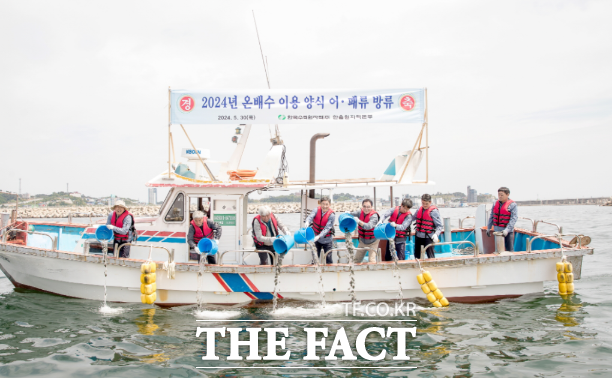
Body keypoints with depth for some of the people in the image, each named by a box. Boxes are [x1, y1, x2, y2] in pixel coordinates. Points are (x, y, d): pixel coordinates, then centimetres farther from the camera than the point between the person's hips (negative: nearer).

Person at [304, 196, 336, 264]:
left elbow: (327, 228, -24)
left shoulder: (332, 215, -16)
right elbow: (311, 216, -27)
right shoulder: (317, 210, -8)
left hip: (326, 240, -2)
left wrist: (319, 236, -39)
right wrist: (307, 222, -51)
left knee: (328, 259, -3)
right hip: (316, 238, 2)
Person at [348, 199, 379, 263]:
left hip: (372, 242, -5)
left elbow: (369, 226, -38)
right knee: (356, 260, 5)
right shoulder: (361, 212, -6)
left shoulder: (374, 216, -23)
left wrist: (359, 222, -54)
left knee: (371, 260, -14)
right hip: (362, 240, 5)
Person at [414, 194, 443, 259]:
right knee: (416, 255, 19)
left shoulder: (434, 211, -13)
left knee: (430, 256, -3)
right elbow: (413, 218, 21)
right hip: (418, 236, 7)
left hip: (428, 237, -7)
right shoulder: (420, 209, 6)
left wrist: (436, 235, -31)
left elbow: (440, 226, -16)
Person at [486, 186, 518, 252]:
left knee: (509, 250, 0)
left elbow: (514, 219, -16)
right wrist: (488, 228, 13)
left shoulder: (513, 205, -8)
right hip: (497, 230, 5)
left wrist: (507, 230, -25)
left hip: (508, 231, -5)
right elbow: (492, 217, 16)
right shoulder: (496, 204, 9)